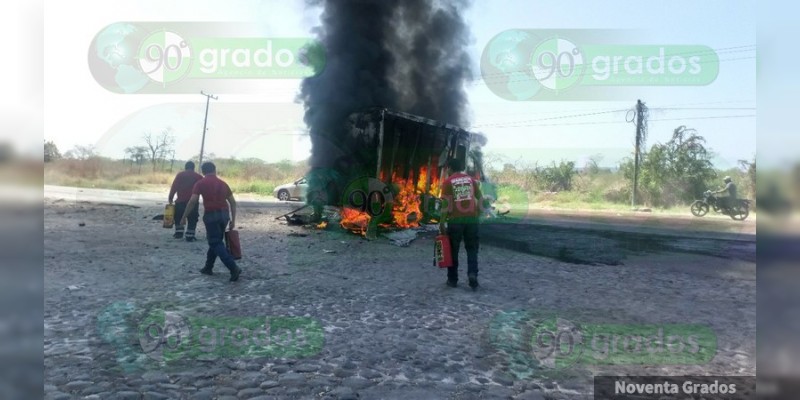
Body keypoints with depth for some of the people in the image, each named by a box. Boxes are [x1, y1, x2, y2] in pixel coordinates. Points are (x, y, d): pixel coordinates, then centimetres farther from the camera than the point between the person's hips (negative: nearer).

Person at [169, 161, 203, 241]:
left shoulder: (180, 175, 6)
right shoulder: (198, 176, 7)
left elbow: (174, 187, -3)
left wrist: (170, 198, -1)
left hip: (181, 201, 1)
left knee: (178, 217, 20)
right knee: (192, 219, 5)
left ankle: (179, 233, 18)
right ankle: (189, 236, 0)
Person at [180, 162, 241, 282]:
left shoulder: (200, 183, 0)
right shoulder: (223, 183, 13)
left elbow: (193, 201, -10)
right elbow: (233, 202, 10)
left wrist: (184, 217, -2)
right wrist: (233, 219, 14)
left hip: (211, 215, -5)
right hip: (224, 214, 5)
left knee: (216, 243, -4)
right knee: (215, 241, 20)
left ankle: (234, 268, -17)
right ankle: (208, 267, 28)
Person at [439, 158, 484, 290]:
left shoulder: (448, 182, -2)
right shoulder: (470, 179, 11)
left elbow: (445, 204, -8)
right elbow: (480, 198, 9)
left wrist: (442, 223, -5)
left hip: (455, 220, -3)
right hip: (471, 219, 3)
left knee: (453, 250, 10)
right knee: (472, 249, 11)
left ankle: (452, 279, 16)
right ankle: (472, 274, -8)